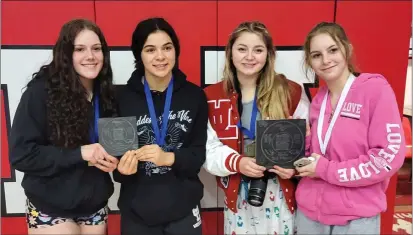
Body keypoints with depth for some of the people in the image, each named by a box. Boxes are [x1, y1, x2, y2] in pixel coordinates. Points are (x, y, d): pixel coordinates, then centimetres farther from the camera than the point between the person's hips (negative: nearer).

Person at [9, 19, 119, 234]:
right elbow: (21, 154, -16)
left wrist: (111, 159, -10)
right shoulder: (41, 91, -14)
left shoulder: (105, 94, 1)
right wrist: (79, 153, -23)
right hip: (51, 209, -5)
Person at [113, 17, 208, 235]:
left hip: (183, 209, 1)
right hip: (137, 211, 0)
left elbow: (200, 153, -4)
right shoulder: (123, 98, -7)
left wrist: (168, 158, -21)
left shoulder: (195, 95, -5)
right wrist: (123, 168, -21)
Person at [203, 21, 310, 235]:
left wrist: (295, 166, -18)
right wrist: (236, 162, -21)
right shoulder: (212, 97, -2)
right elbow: (206, 149, -4)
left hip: (282, 193, 0)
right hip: (238, 195, 1)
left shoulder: (291, 92, -4)